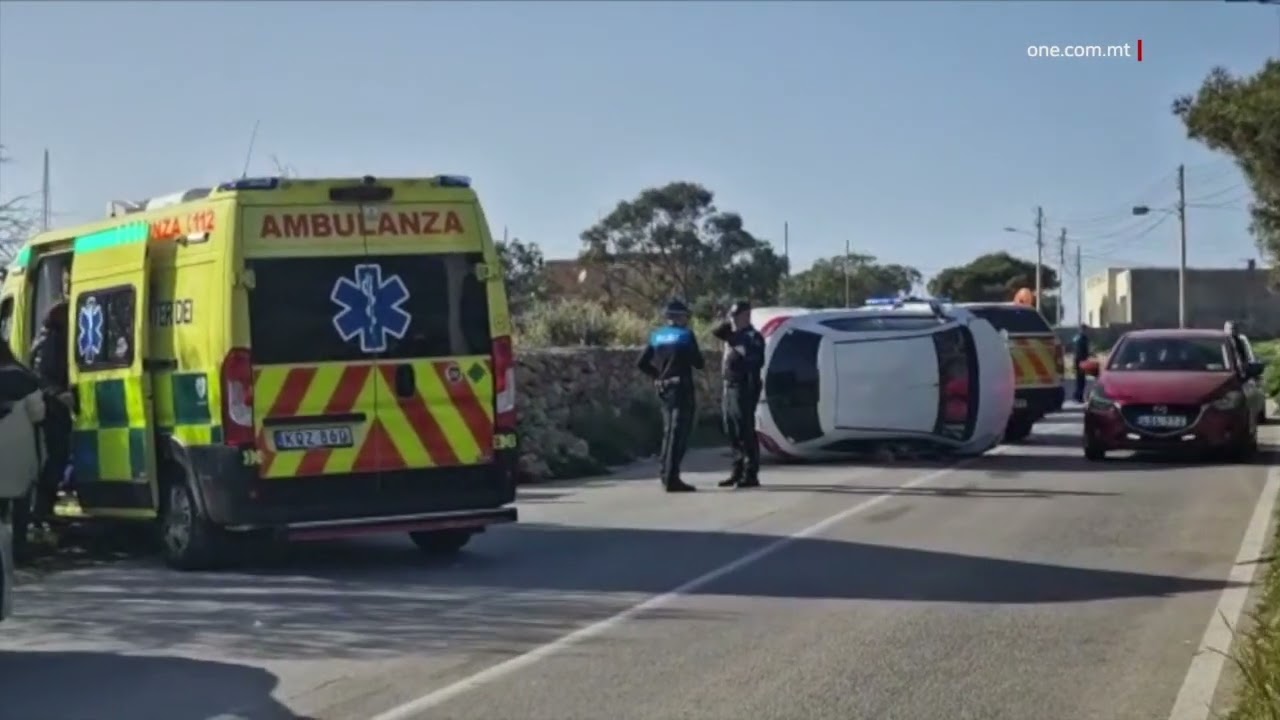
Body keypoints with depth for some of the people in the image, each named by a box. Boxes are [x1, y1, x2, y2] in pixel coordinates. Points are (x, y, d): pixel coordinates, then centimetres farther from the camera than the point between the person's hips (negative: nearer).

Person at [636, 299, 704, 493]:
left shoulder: (656, 336, 9)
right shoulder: (685, 335, -9)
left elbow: (641, 363, 9)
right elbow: (699, 363, -8)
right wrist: (700, 360, 13)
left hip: (664, 388, 7)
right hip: (681, 388, -7)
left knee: (669, 431, 18)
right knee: (678, 432, -7)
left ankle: (667, 474, 24)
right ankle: (672, 478, -12)